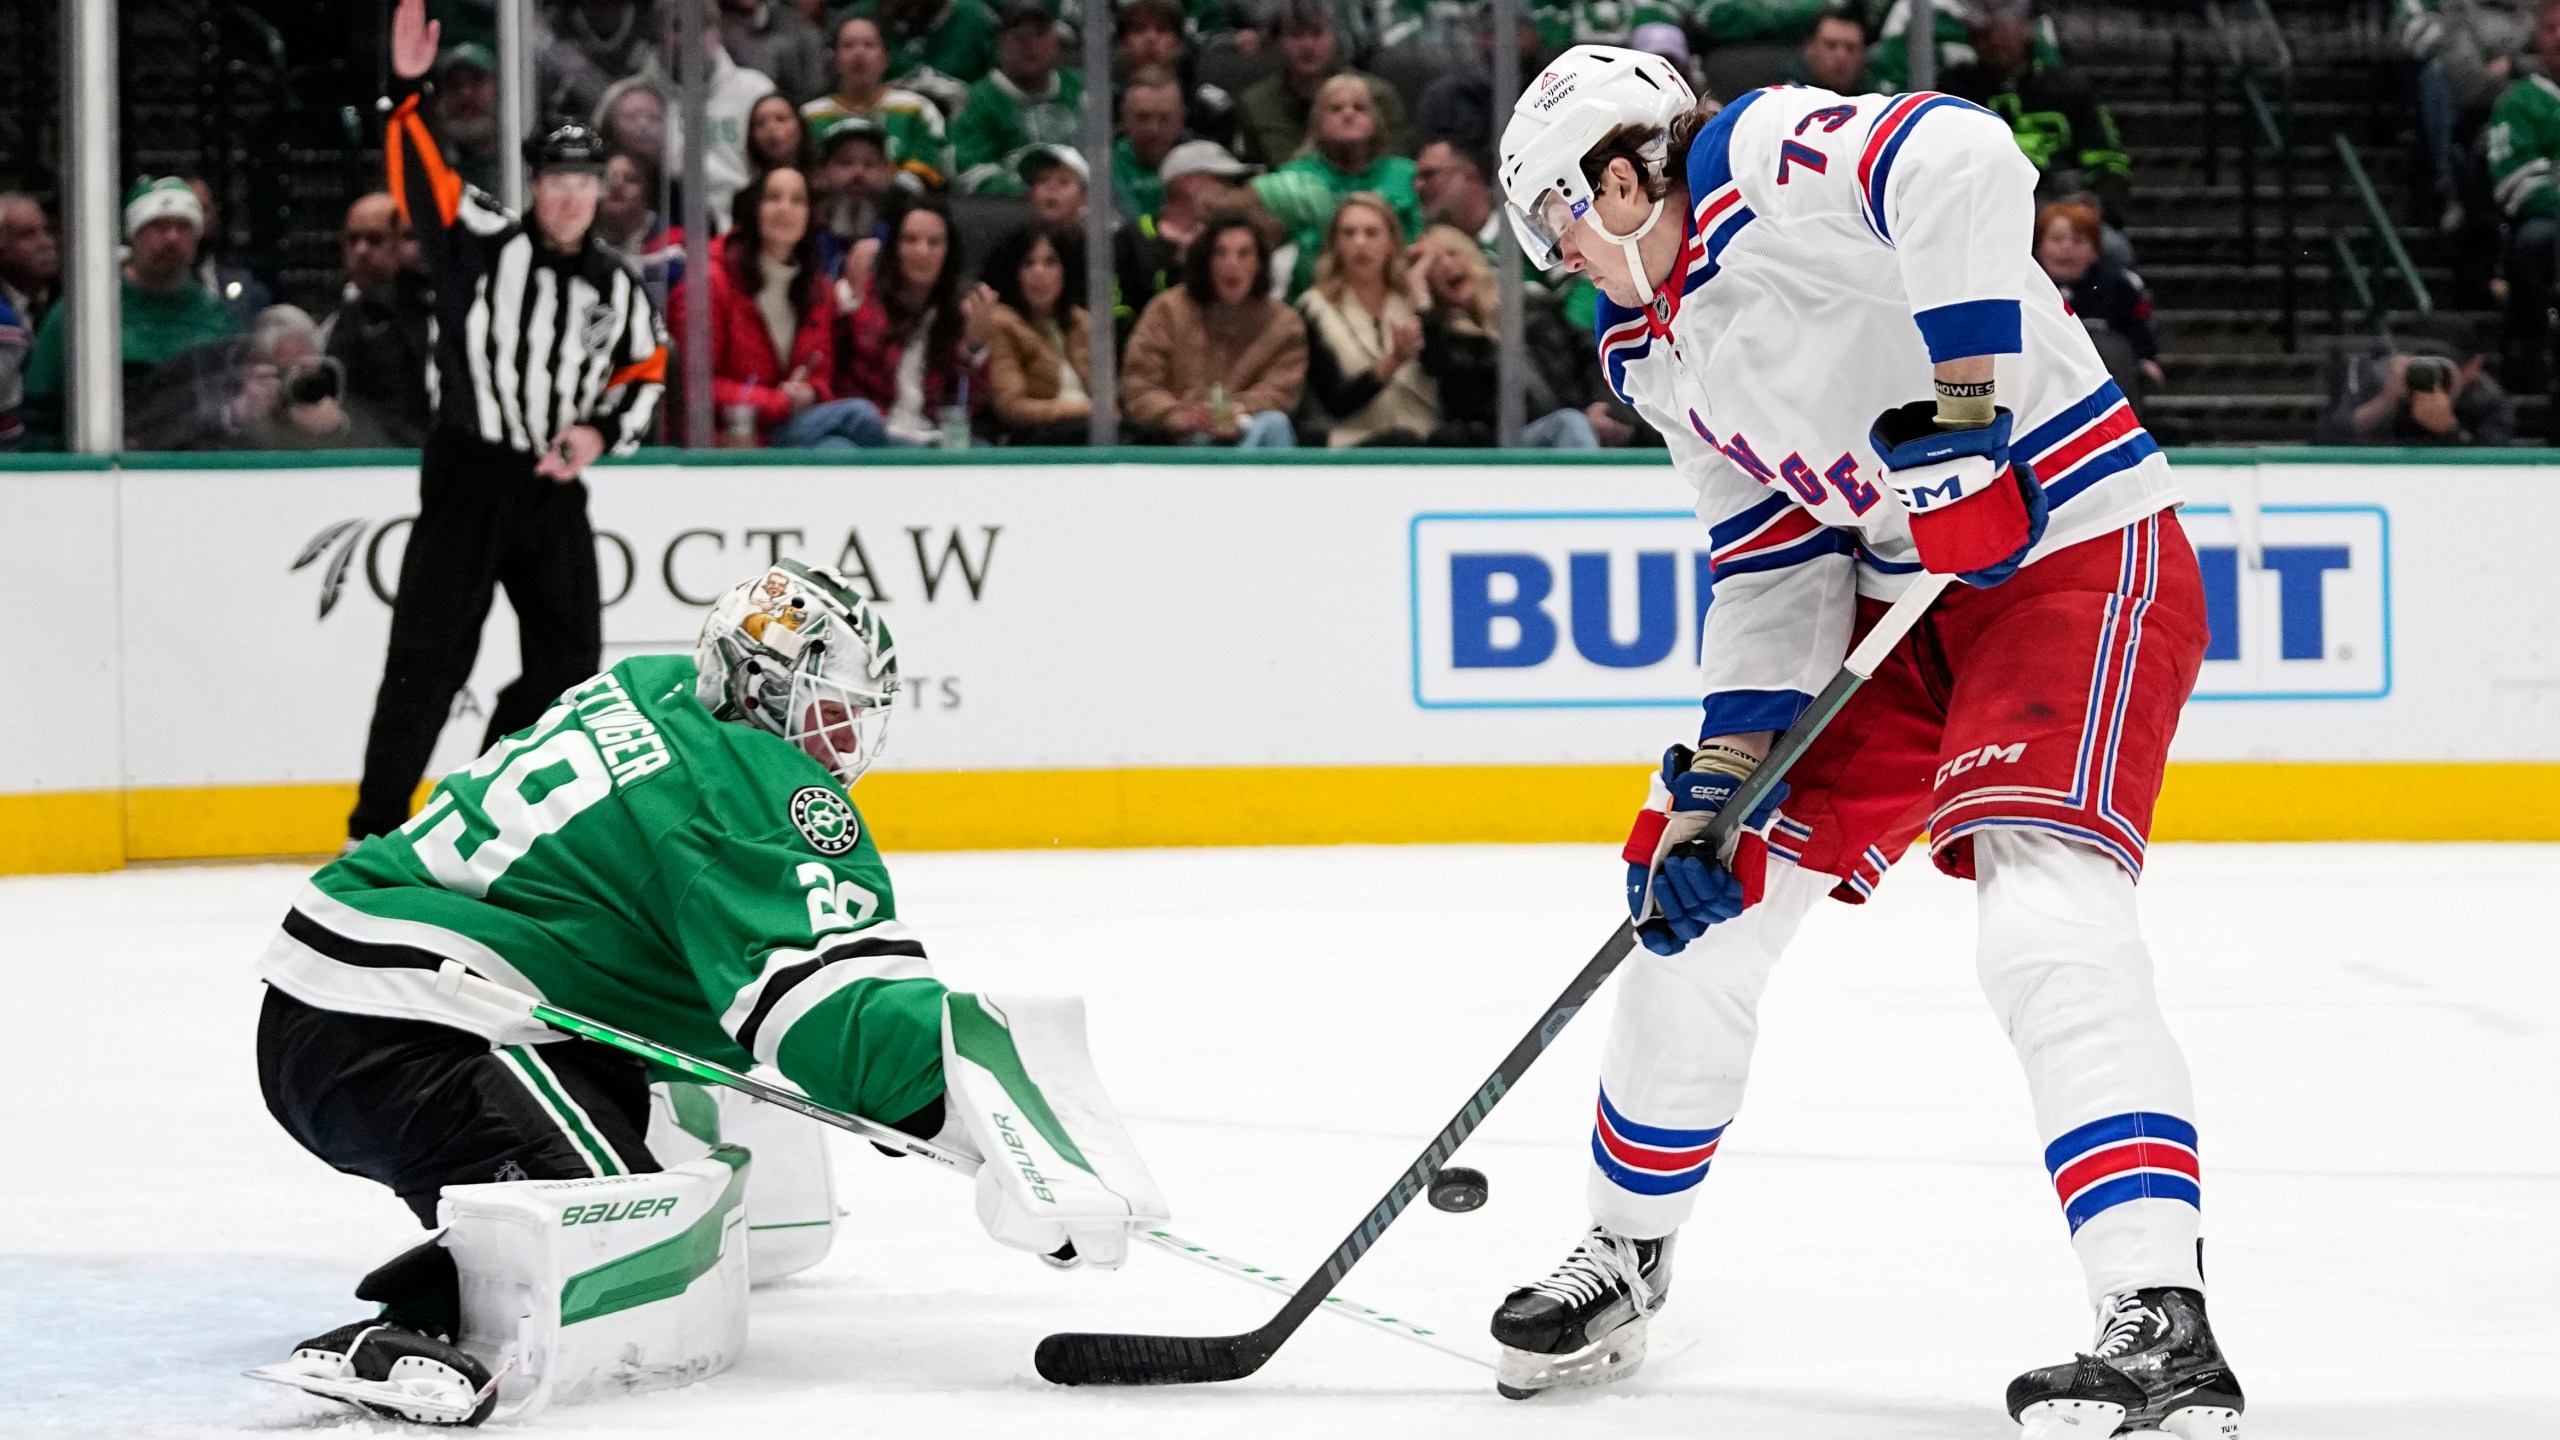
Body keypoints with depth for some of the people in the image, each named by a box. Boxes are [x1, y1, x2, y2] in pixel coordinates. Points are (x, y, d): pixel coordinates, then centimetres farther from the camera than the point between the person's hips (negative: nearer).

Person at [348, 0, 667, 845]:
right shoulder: (484, 244, -3)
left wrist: (600, 431, -1)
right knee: (428, 656, -7)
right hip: (468, 476, -5)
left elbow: (645, 374, 17)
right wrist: (407, 92, -27)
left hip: (554, 486, 5)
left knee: (569, 658, 6)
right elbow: (419, 178, -14)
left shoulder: (618, 289, 10)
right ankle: (375, 829, -3)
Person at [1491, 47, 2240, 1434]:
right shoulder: (1655, 351, 12)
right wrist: (1722, 772, -1)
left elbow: (1960, 160, -36)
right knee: (1700, 886, 11)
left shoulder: (1760, 157, -16)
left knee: (2044, 918, -27)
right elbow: (1772, 567, 10)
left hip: (2078, 557, -10)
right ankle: (1625, 1255, 29)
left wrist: (1961, 411, -36)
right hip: (1908, 599, 10)